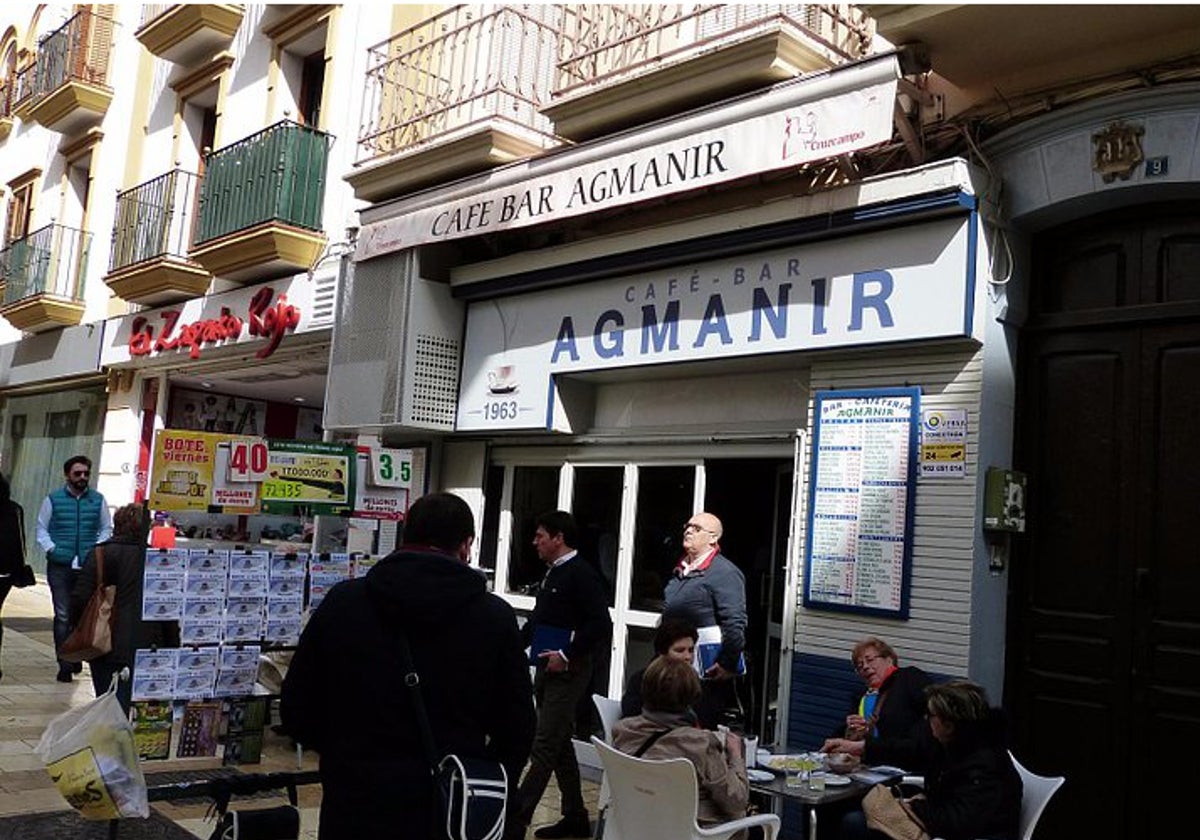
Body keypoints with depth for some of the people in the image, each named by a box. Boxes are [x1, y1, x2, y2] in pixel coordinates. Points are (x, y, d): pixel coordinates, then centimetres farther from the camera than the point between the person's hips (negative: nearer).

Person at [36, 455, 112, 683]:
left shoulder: (98, 500, 6)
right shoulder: (53, 500, 3)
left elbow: (106, 529, 13)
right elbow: (41, 529, 9)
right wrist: (51, 548, -4)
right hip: (60, 566, -1)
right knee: (63, 616, -2)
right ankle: (65, 665, 3)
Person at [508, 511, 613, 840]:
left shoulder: (582, 574, -14)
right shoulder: (551, 573, 14)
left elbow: (601, 627, -21)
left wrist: (567, 656, -20)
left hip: (567, 673, -10)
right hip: (546, 670, 10)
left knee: (544, 747, -8)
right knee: (560, 745, 15)